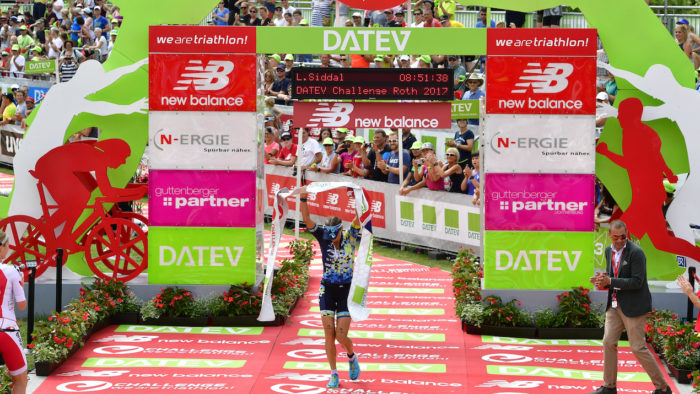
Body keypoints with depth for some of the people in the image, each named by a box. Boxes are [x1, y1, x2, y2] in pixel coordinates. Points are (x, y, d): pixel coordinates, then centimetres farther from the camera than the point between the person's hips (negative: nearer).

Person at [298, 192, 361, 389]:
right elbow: (306, 219, -16)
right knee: (329, 335, -1)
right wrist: (303, 198, -31)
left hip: (346, 291, -2)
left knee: (341, 337, -5)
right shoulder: (323, 237, -5)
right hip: (327, 290, 2)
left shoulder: (350, 237, -7)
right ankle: (334, 375, 11)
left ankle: (352, 357, 28)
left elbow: (360, 217, -22)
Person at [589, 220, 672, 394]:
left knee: (638, 348, -6)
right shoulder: (609, 251, 9)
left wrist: (610, 281, -23)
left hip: (633, 306, -7)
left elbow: (637, 282, -20)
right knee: (608, 342, 5)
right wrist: (602, 280, -3)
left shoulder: (636, 252, -16)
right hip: (615, 305, 7)